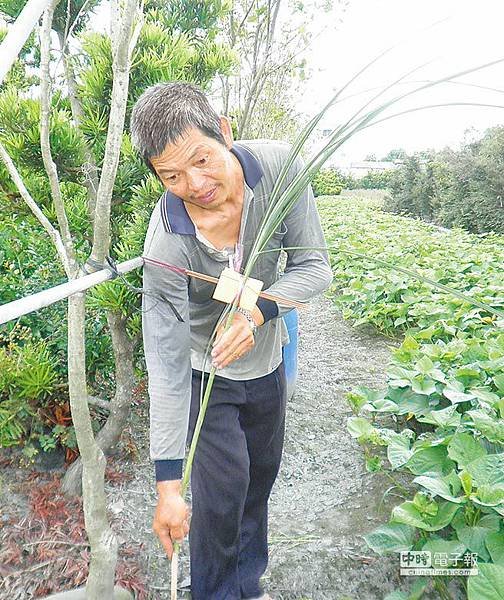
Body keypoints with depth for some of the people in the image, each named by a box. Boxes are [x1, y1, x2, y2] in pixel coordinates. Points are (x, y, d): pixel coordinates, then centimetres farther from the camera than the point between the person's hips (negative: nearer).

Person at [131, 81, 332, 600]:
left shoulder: (279, 167, -23)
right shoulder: (166, 241, -31)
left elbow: (315, 266, -17)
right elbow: (167, 365, -28)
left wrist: (258, 310, -37)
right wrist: (168, 481, -26)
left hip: (266, 362, 4)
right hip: (205, 373, -4)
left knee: (259, 478, 19)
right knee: (223, 489, -4)